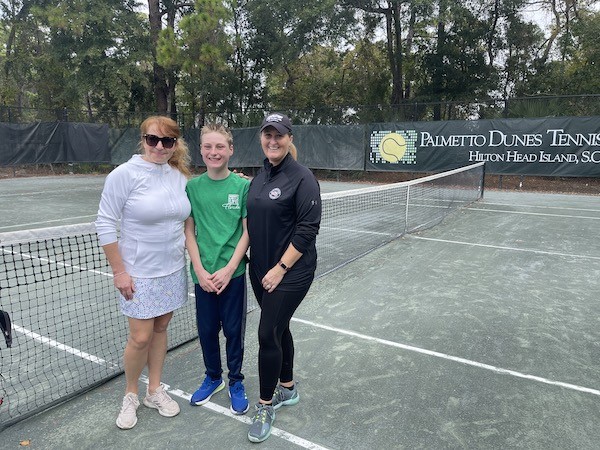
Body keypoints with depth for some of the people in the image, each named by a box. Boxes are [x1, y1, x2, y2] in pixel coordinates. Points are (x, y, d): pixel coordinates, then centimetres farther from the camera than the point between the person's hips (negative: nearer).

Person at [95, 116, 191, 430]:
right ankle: (131, 395, 29)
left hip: (173, 271, 5)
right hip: (139, 274, -4)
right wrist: (119, 271, -12)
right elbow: (104, 224, -11)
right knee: (141, 337, 2)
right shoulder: (124, 174, -13)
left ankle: (154, 391, 34)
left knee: (160, 329, 15)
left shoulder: (180, 176, 1)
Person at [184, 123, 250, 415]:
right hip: (203, 274, 2)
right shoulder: (192, 187, 1)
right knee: (206, 329, 14)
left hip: (233, 273, -2)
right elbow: (189, 232, 2)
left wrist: (228, 269, -12)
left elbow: (247, 231, -5)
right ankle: (213, 376, 37)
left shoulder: (243, 186, -5)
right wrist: (200, 270, -8)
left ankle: (235, 381, 31)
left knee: (234, 330, 9)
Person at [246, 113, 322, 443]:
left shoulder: (302, 178, -13)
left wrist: (280, 268, -18)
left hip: (290, 273, -7)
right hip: (260, 270, 7)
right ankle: (287, 389, 37)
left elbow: (307, 229, -17)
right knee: (278, 328, 18)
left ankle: (265, 406, 18)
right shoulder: (259, 176, 9)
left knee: (268, 334, -3)